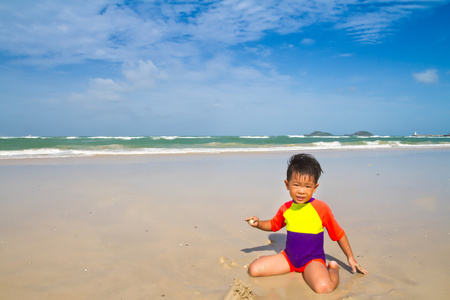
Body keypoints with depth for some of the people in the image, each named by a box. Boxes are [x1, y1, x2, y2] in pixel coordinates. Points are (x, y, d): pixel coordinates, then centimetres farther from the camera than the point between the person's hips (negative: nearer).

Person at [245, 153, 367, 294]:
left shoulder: (321, 208, -13)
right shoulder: (285, 208, -2)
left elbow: (338, 233, 0)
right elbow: (273, 225, 18)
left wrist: (350, 258, 6)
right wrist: (258, 223, -1)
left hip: (313, 259, -4)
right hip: (288, 257, 5)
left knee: (323, 287, -35)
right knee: (254, 269, -7)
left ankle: (333, 268, 1)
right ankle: (293, 266, 12)